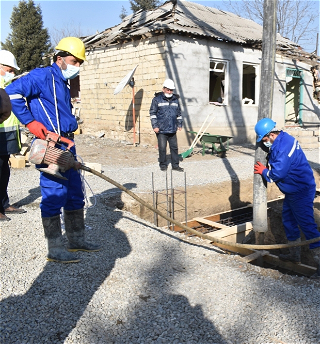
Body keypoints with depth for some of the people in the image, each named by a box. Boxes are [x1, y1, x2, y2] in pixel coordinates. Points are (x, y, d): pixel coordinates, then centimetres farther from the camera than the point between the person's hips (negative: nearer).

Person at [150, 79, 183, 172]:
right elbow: (152, 113, -2)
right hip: (161, 130, -4)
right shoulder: (157, 99, -1)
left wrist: (179, 124, 18)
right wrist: (155, 126, -8)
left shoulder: (175, 99, 13)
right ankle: (163, 165, 15)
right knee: (162, 148, 0)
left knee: (174, 147, 7)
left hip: (172, 130, 4)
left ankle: (175, 165, 16)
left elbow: (179, 113, 23)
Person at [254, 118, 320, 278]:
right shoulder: (280, 142, 7)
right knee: (288, 221, 19)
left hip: (301, 191, -11)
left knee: (307, 225, -8)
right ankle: (295, 255, 35)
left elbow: (277, 173, -26)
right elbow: (278, 164, 17)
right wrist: (264, 168, -1)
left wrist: (264, 171, -7)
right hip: (292, 191, 11)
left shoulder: (284, 146, -25)